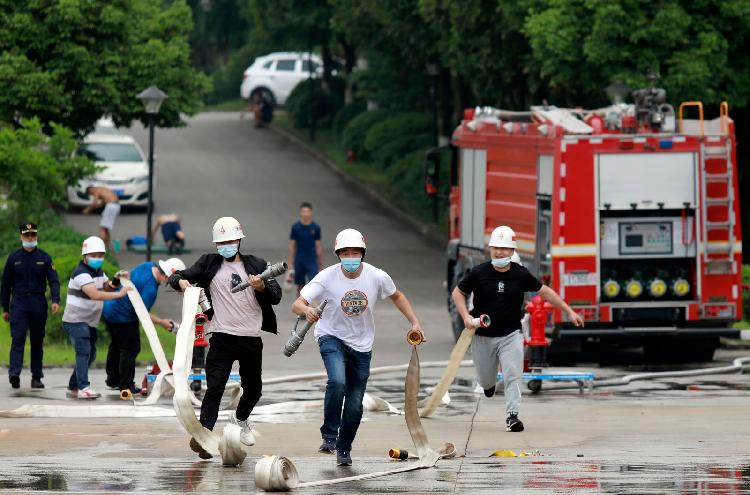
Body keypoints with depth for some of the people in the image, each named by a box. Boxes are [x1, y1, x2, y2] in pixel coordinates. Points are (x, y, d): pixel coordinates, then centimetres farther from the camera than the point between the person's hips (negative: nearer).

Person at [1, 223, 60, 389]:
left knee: (37, 341, 7)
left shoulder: (44, 258, 5)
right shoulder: (14, 258, 5)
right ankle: (14, 373, -29)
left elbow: (54, 281, 1)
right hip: (19, 303, -1)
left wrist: (55, 300, -16)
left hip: (38, 304, 1)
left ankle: (36, 377, 14)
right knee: (18, 338, -16)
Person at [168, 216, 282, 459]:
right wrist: (180, 281, -20)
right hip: (222, 337, -2)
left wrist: (262, 287, -21)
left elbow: (276, 295, 1)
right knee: (215, 387, -17)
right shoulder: (210, 264, 7)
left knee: (253, 389, 17)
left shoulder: (257, 265, 8)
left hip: (251, 338, 2)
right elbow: (177, 277, 4)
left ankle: (240, 419, 46)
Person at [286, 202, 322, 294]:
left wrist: (320, 264, 4)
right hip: (299, 262, 1)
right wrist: (289, 264, -1)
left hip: (312, 262, -1)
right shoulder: (295, 227, -1)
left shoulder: (316, 228, -1)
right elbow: (292, 247, 2)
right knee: (300, 287, 9)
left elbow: (318, 247, 4)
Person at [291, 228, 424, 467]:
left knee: (355, 404, 5)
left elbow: (396, 296, 8)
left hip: (361, 345, 3)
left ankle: (344, 448, 27)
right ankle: (329, 435, -14)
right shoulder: (327, 277, -19)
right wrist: (306, 310, -45)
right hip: (332, 337, -3)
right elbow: (297, 305, -22)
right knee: (337, 382, -30)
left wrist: (414, 322, 2)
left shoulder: (377, 277, -13)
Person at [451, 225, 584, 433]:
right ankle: (490, 382, 49)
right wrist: (466, 316, -12)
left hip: (511, 335, 0)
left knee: (513, 375, -16)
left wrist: (569, 312, 9)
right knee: (486, 381, 12)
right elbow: (458, 293, 5)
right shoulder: (479, 273, -7)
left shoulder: (520, 274, -4)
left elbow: (544, 291, 8)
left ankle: (512, 416, -14)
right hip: (482, 336, 0)